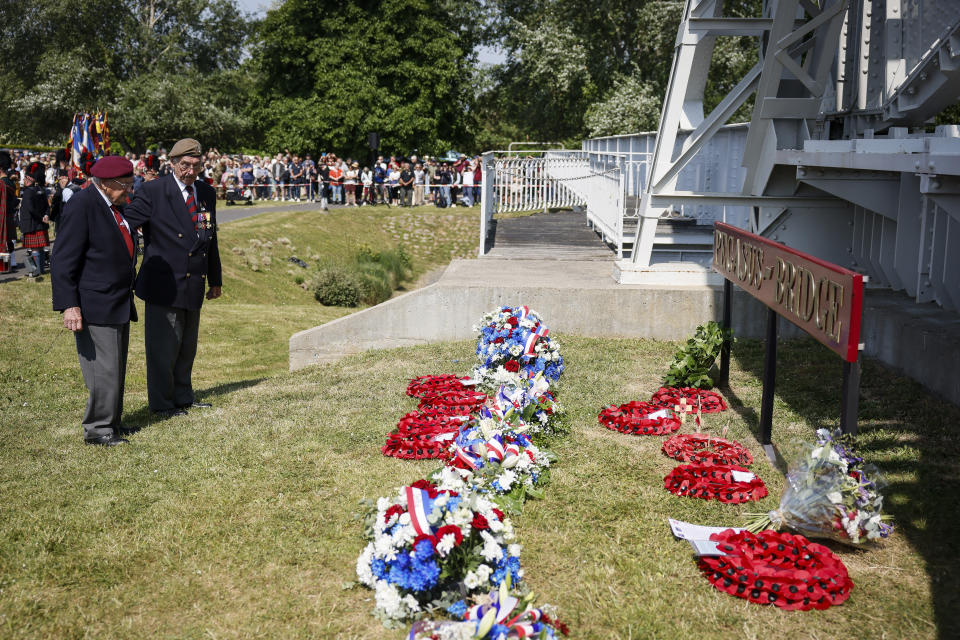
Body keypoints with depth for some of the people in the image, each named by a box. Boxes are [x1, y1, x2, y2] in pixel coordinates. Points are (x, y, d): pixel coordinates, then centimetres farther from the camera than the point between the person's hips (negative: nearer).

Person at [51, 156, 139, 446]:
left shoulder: (115, 205, 13)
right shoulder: (82, 204, -14)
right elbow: (63, 261, -16)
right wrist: (69, 305, -22)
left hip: (119, 304, 9)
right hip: (94, 306, -9)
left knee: (117, 368, 15)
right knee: (104, 369, -7)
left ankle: (111, 422, 25)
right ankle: (97, 429, 3)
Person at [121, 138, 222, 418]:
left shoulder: (207, 193, 10)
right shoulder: (153, 191, -8)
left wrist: (215, 279, 20)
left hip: (193, 285, 6)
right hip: (164, 284, -6)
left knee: (187, 346, 16)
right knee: (164, 346, 1)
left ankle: (183, 396, 30)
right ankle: (161, 403, 14)